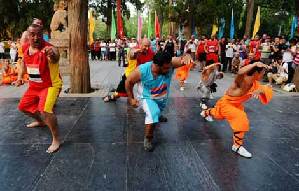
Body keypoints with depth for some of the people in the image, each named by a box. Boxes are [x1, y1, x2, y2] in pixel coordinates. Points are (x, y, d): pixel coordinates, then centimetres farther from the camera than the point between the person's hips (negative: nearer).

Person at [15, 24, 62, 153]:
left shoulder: (48, 49, -26)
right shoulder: (25, 48, -3)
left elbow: (55, 58, -50)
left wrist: (53, 55, -72)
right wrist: (20, 76, 12)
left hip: (51, 85, -8)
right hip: (34, 86, 8)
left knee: (45, 110, -28)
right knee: (23, 107, 22)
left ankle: (56, 140, -10)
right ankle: (40, 121, 50)